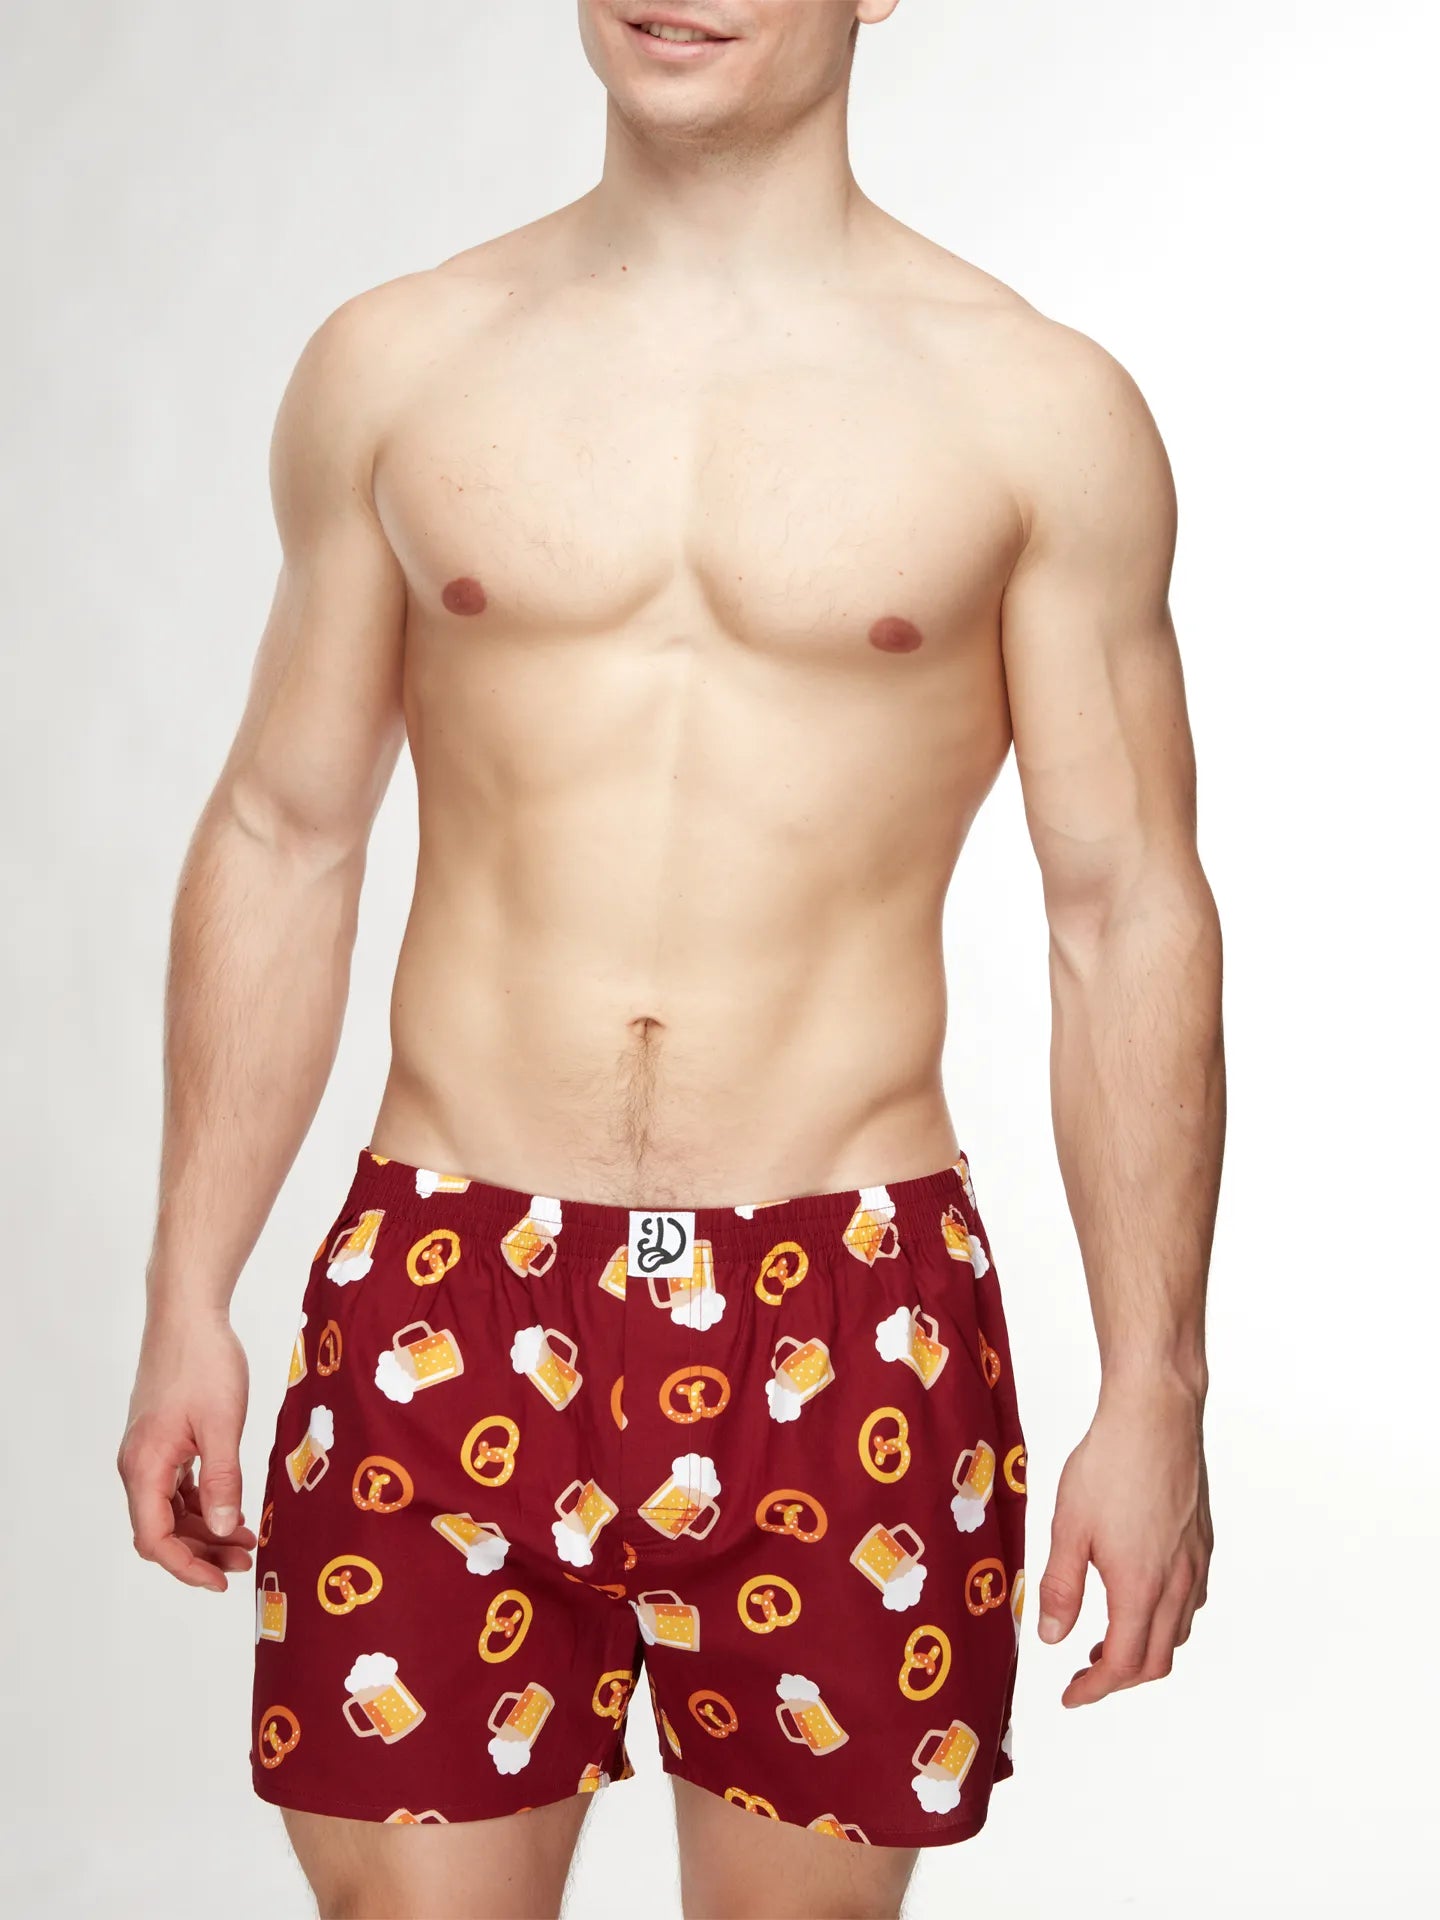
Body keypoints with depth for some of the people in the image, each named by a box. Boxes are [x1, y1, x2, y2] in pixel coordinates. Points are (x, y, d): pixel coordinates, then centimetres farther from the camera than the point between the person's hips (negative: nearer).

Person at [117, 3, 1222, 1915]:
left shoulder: (1039, 411, 0)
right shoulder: (393, 364, 6)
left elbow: (1130, 917, 2)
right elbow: (281, 840, 10)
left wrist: (1153, 1391, -1)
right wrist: (187, 1302, 7)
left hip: (851, 1313, -1)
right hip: (447, 1305, 1)